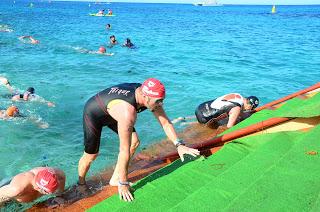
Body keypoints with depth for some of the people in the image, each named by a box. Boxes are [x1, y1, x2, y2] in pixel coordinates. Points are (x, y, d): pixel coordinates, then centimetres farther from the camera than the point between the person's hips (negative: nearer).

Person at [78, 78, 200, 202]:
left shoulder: (148, 95, -23)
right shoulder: (127, 112, -44)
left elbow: (165, 122, -12)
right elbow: (124, 151, -40)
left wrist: (179, 145, -23)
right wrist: (123, 184, -32)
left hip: (111, 112, 7)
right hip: (93, 112, -7)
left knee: (134, 142, -2)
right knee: (91, 155, 1)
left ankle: (115, 180, 12)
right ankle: (81, 185, 30)